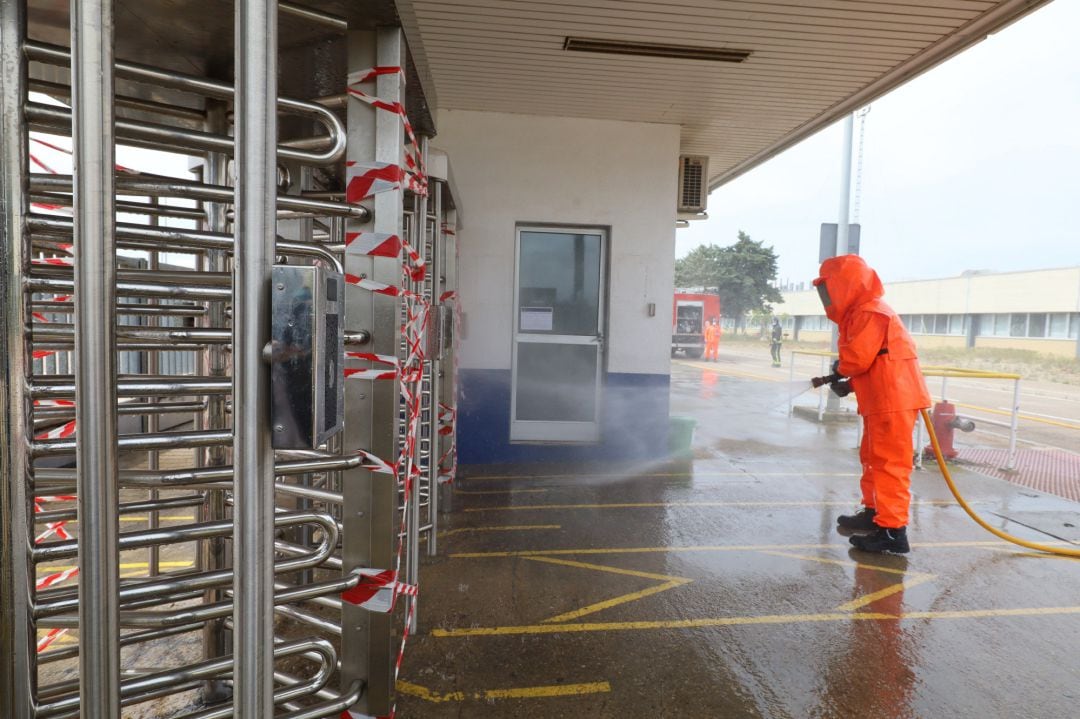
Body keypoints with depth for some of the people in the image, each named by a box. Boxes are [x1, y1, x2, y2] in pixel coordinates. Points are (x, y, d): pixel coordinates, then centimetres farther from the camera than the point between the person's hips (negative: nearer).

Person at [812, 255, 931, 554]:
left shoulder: (870, 314, -17)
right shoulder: (860, 314, 17)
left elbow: (857, 358, -24)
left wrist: (838, 368, -3)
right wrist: (848, 383, 5)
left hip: (893, 401, -11)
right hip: (879, 402, 11)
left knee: (889, 464, -8)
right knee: (872, 459, 20)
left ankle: (893, 530, -4)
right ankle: (873, 512, 33)